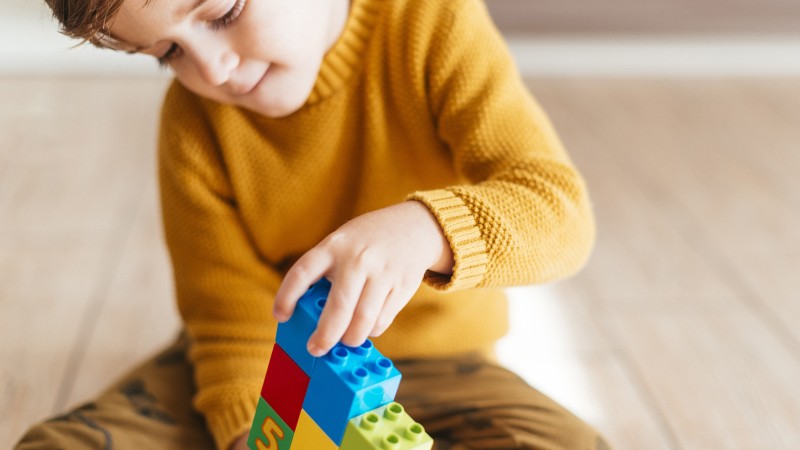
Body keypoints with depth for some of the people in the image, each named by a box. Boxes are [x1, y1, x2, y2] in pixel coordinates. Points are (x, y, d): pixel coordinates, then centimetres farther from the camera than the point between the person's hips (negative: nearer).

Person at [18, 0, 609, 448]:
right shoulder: (194, 121, -9)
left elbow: (559, 206, -25)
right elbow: (231, 315, -7)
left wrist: (423, 228, -45)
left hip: (434, 362, 0)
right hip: (267, 363, 1)